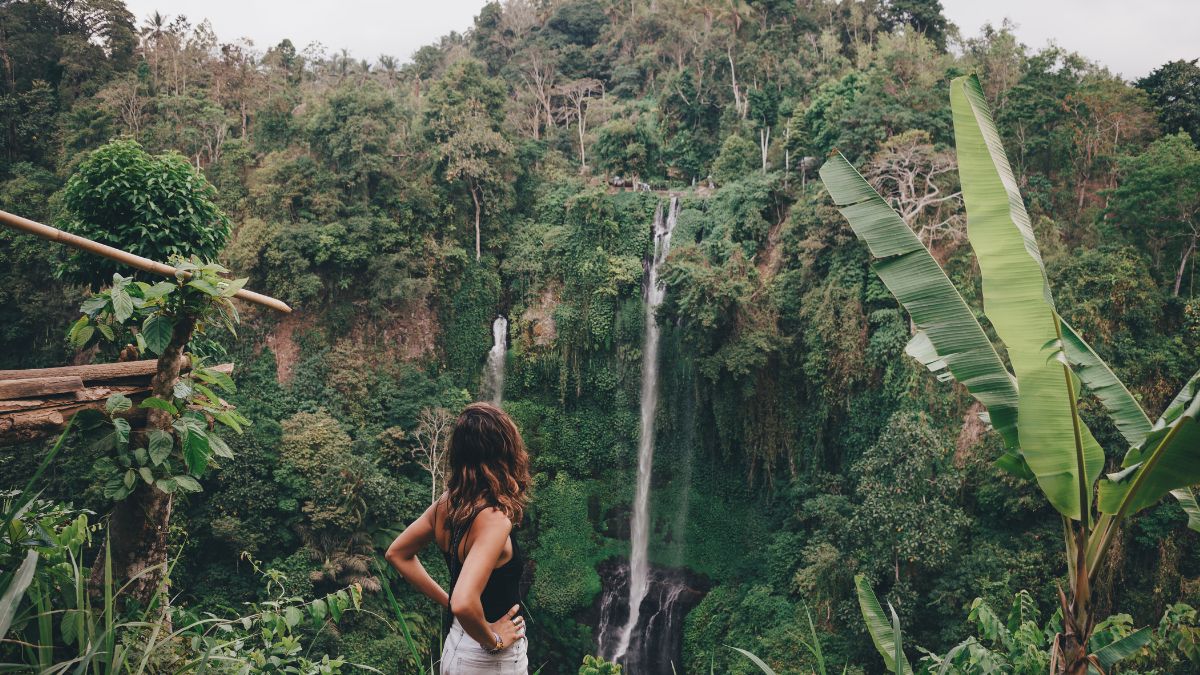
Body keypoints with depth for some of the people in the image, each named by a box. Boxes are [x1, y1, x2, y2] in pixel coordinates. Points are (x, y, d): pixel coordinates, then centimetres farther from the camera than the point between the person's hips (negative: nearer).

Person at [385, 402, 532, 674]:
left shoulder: (447, 504, -6)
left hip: (456, 647, 7)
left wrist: (446, 601, 8)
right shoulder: (494, 520, -28)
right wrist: (493, 640, -20)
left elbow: (397, 554, 8)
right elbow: (464, 605, -38)